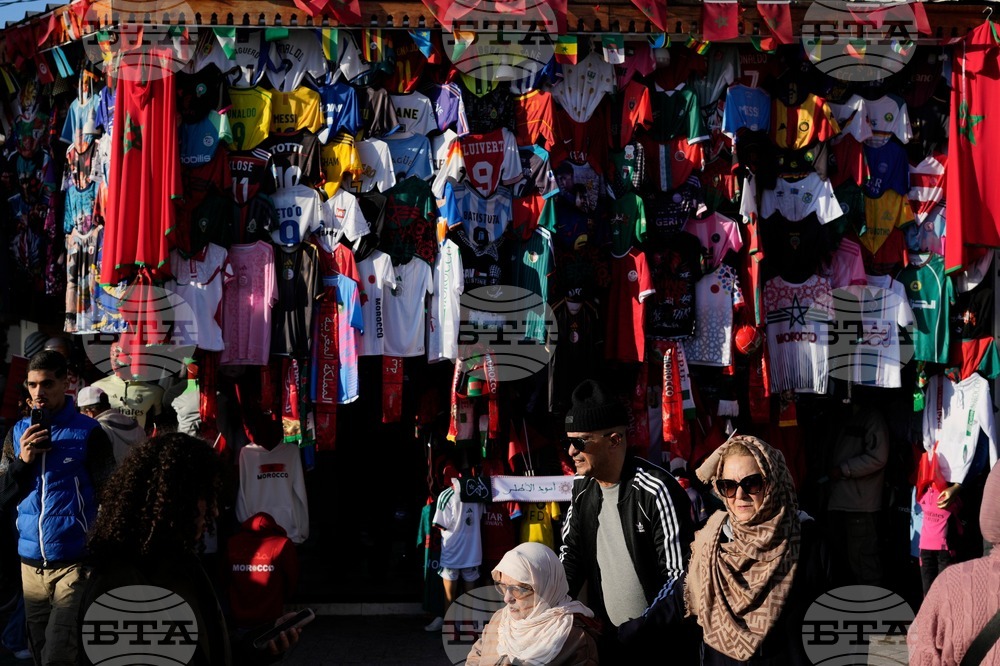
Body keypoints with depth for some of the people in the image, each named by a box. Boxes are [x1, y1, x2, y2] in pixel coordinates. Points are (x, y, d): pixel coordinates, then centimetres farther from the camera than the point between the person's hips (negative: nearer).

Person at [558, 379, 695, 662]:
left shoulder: (655, 491, -20)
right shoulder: (582, 486, 1)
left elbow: (681, 576, -19)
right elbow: (571, 552, 12)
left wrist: (637, 632, -23)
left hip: (659, 644, -6)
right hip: (606, 639, 6)